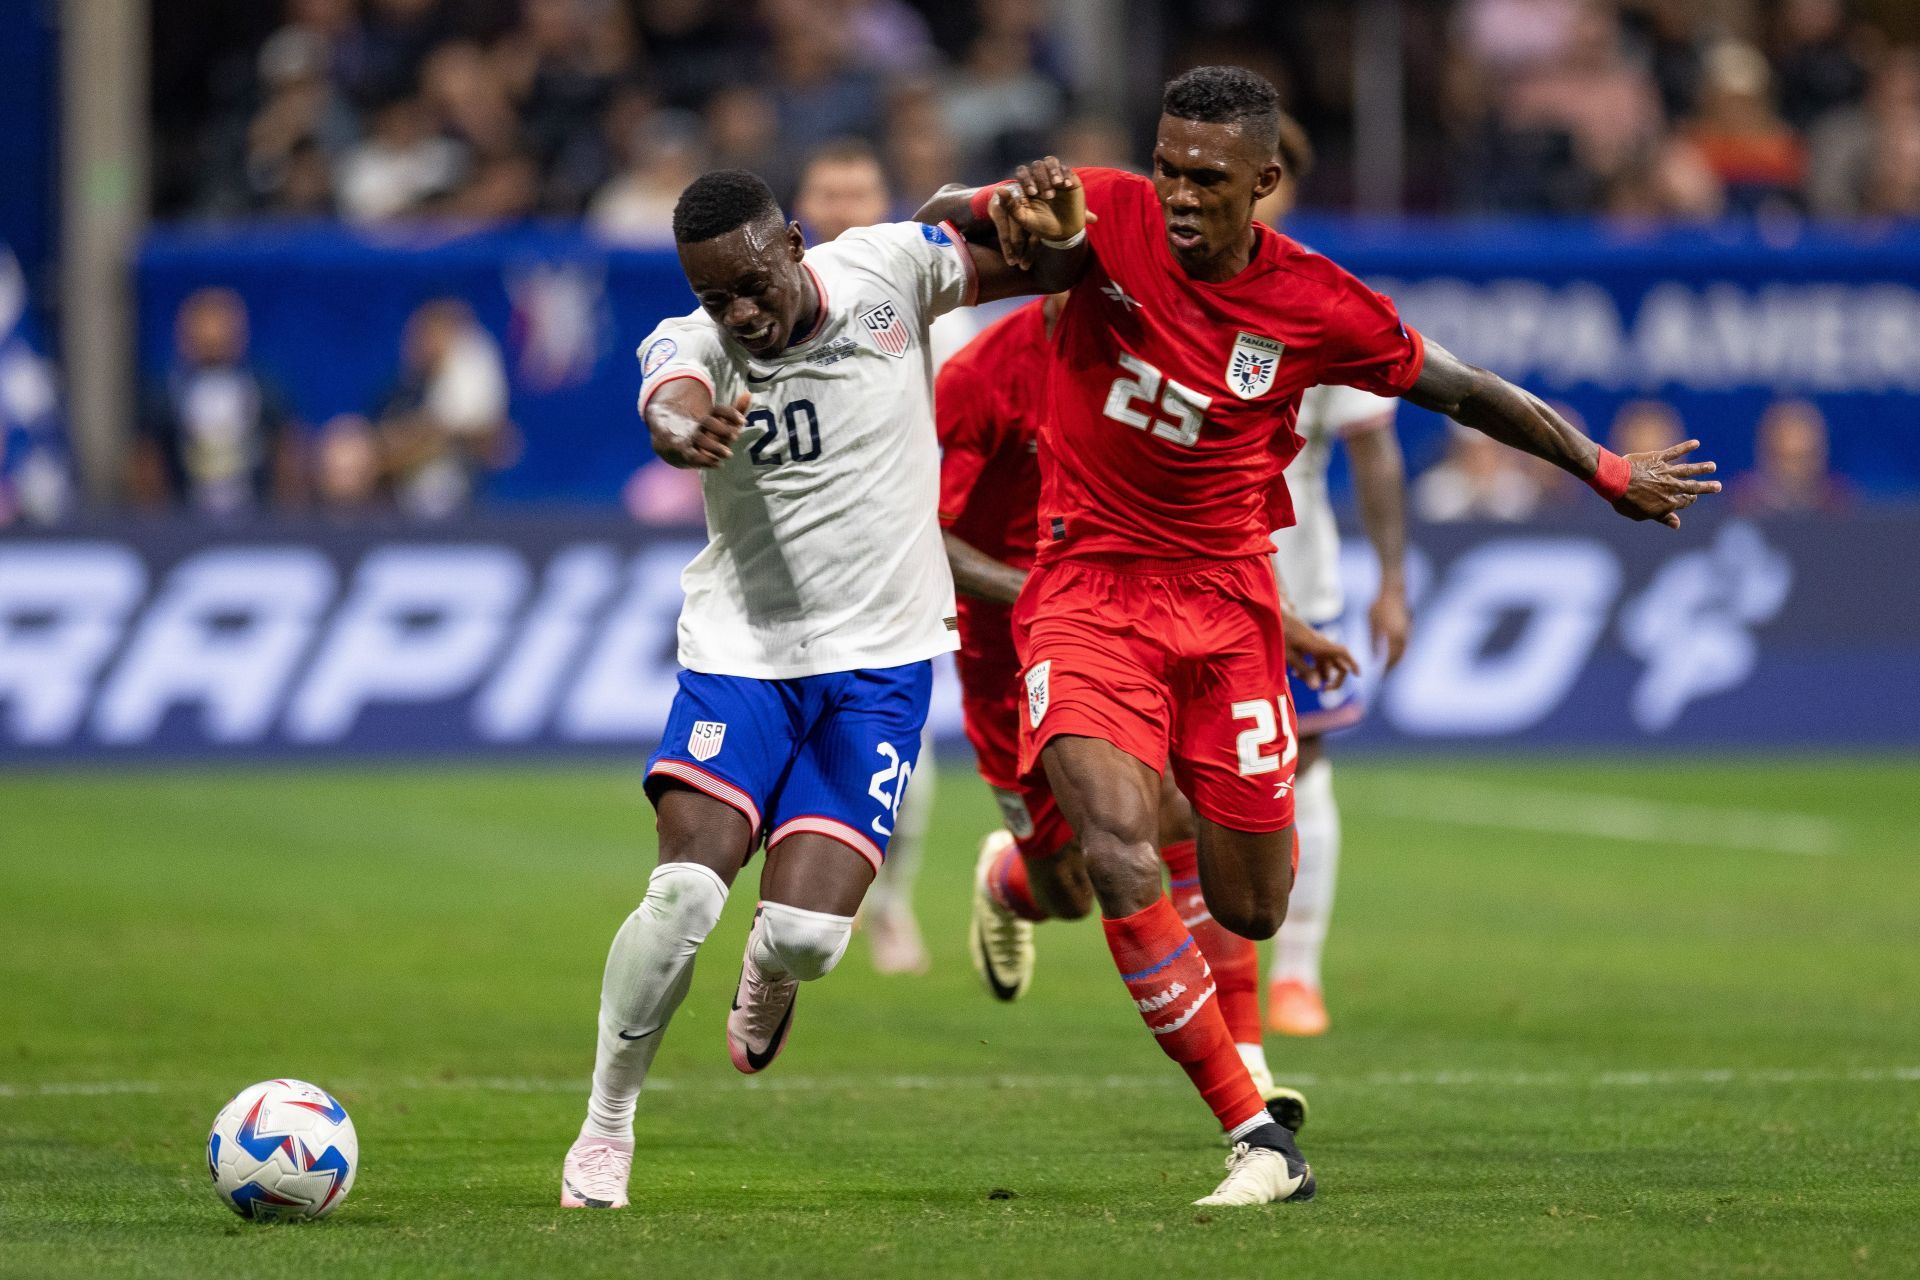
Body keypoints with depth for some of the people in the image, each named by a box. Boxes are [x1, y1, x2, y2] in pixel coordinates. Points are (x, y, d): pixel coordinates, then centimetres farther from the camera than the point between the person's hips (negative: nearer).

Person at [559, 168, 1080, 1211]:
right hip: (739, 653, 0)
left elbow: (1037, 267, 6)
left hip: (879, 662, 0)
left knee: (807, 932, -12)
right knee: (686, 887, -20)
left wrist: (1057, 222, -19)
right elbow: (671, 407, -37)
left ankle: (767, 982, 28)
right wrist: (688, 433, -63)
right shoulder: (690, 343, -12)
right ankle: (605, 1126, -1)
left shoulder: (886, 271, -8)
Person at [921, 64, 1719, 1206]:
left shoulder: (1317, 307, -8)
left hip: (1225, 591, 2)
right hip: (1089, 585, -2)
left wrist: (1604, 471, 15)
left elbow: (1461, 390, 6)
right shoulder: (1108, 220, -11)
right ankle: (1260, 1142, -18)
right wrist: (1018, 222, -38)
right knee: (1122, 859, -24)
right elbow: (941, 220, -14)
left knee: (1251, 912, 7)